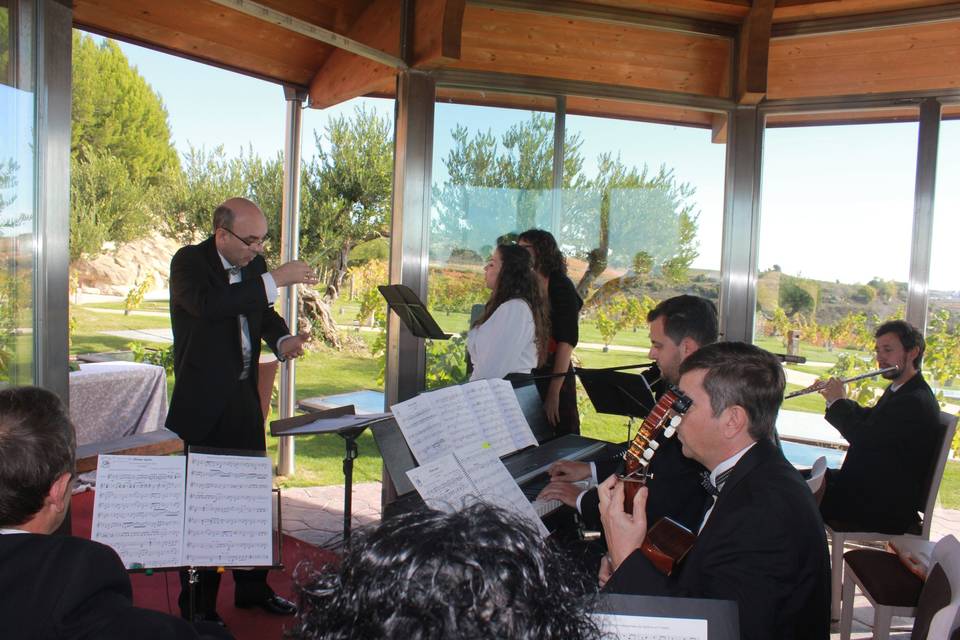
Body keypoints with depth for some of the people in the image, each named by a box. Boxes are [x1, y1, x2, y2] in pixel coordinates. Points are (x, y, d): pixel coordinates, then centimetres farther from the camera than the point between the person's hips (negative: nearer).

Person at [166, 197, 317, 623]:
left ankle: (252, 588, 29)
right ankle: (198, 605, 16)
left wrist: (282, 340, -2)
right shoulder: (188, 262, -11)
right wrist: (274, 280, -31)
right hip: (201, 407, -6)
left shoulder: (255, 264, 7)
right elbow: (208, 304, -32)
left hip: (244, 400, 6)